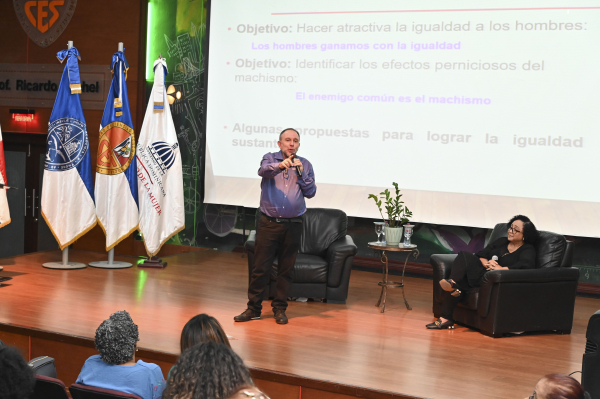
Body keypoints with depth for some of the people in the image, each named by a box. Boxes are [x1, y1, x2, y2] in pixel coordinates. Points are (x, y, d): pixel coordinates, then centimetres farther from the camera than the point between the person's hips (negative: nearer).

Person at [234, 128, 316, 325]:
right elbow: (263, 171, -20)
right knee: (260, 267, 0)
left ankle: (280, 308, 20)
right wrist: (279, 166, -40)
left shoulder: (305, 164, 10)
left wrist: (301, 172, -7)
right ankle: (254, 308, 11)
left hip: (293, 225, 2)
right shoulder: (270, 158, 4)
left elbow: (311, 192, 5)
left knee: (286, 269, 8)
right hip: (269, 223, -2)